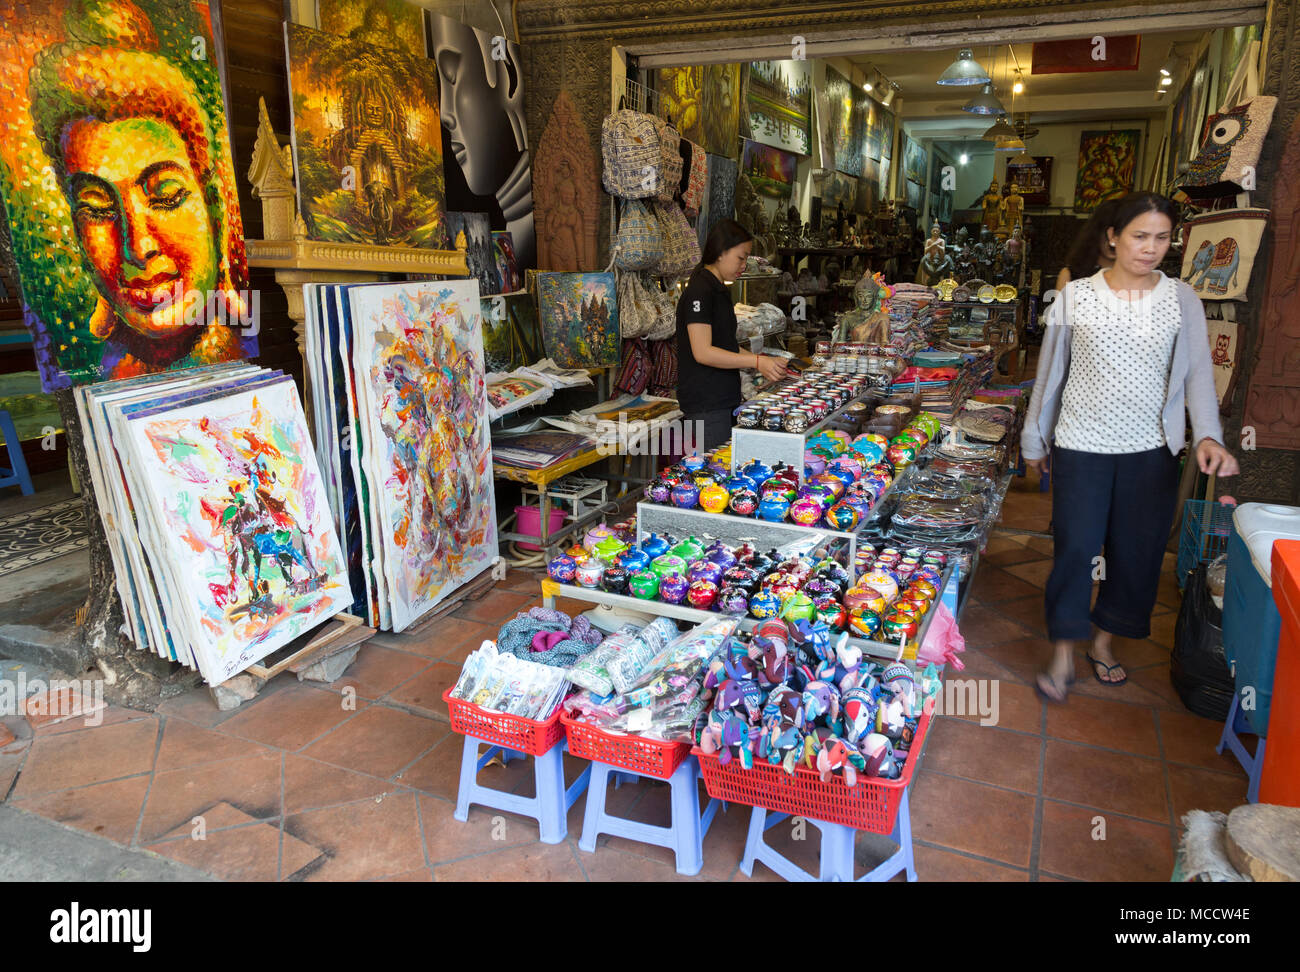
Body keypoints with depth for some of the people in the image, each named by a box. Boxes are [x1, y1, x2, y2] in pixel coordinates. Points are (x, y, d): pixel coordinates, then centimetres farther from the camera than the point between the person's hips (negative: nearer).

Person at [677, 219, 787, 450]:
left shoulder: (720, 290, 16)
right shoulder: (700, 290, -14)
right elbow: (702, 352, -21)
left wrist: (765, 362, 9)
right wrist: (757, 362, -21)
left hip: (724, 399, 10)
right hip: (706, 404, -10)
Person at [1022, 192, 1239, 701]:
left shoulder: (1181, 300, 3)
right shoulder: (1076, 295, -1)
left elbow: (1197, 373, -1)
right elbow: (1051, 371, 4)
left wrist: (1208, 435, -17)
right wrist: (1035, 438, 8)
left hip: (1151, 450, 2)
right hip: (1081, 446, -2)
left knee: (1137, 552, 9)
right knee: (1075, 549, -1)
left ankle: (1104, 641, 31)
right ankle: (1063, 653, 16)